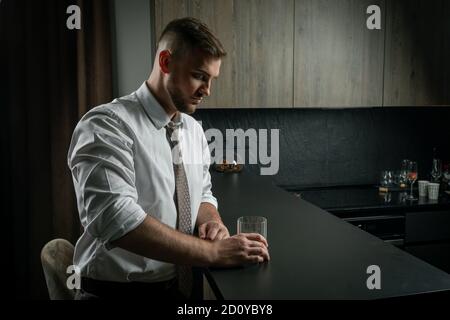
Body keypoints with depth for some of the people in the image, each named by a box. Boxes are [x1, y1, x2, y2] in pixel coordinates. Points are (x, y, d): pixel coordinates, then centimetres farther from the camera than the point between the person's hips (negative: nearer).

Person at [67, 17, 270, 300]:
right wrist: (214, 251, -26)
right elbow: (115, 218, -26)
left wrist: (213, 222, -7)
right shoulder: (106, 126, -16)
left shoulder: (194, 130, 6)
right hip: (118, 290, -6)